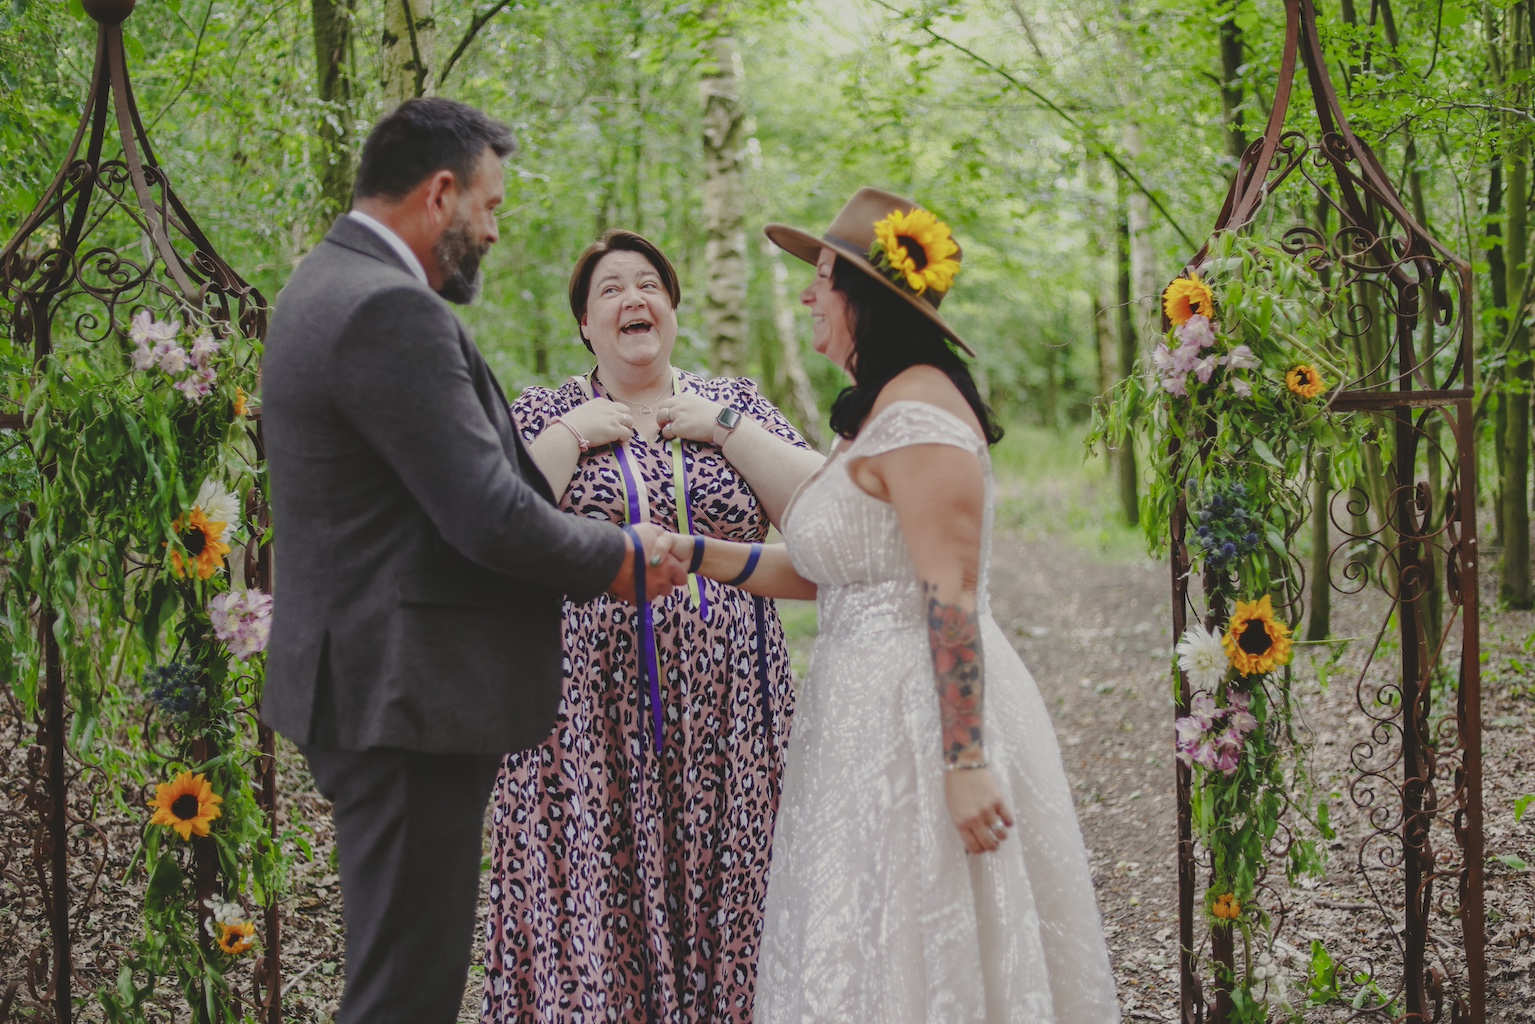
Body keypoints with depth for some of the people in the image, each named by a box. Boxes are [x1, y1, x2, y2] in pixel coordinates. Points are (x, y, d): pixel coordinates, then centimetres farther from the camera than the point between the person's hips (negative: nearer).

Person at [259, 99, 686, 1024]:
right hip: (407, 698, -11)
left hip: (363, 692, 11)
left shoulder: (330, 287, 16)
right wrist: (621, 561, -5)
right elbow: (491, 519, -21)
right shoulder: (391, 311, -18)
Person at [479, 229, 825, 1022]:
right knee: (590, 906, 0)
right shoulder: (542, 414, 7)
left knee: (721, 897, 4)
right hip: (589, 715, -1)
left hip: (725, 716, 1)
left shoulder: (735, 404, 10)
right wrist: (573, 435, -9)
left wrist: (722, 428, -6)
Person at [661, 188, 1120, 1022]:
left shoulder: (917, 417, -16)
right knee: (874, 945, 14)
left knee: (915, 952, -2)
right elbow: (826, 572, 14)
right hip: (871, 705, 10)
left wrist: (963, 761, -24)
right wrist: (692, 554, 10)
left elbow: (952, 598, -22)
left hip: (921, 716, -10)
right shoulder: (876, 413, 16)